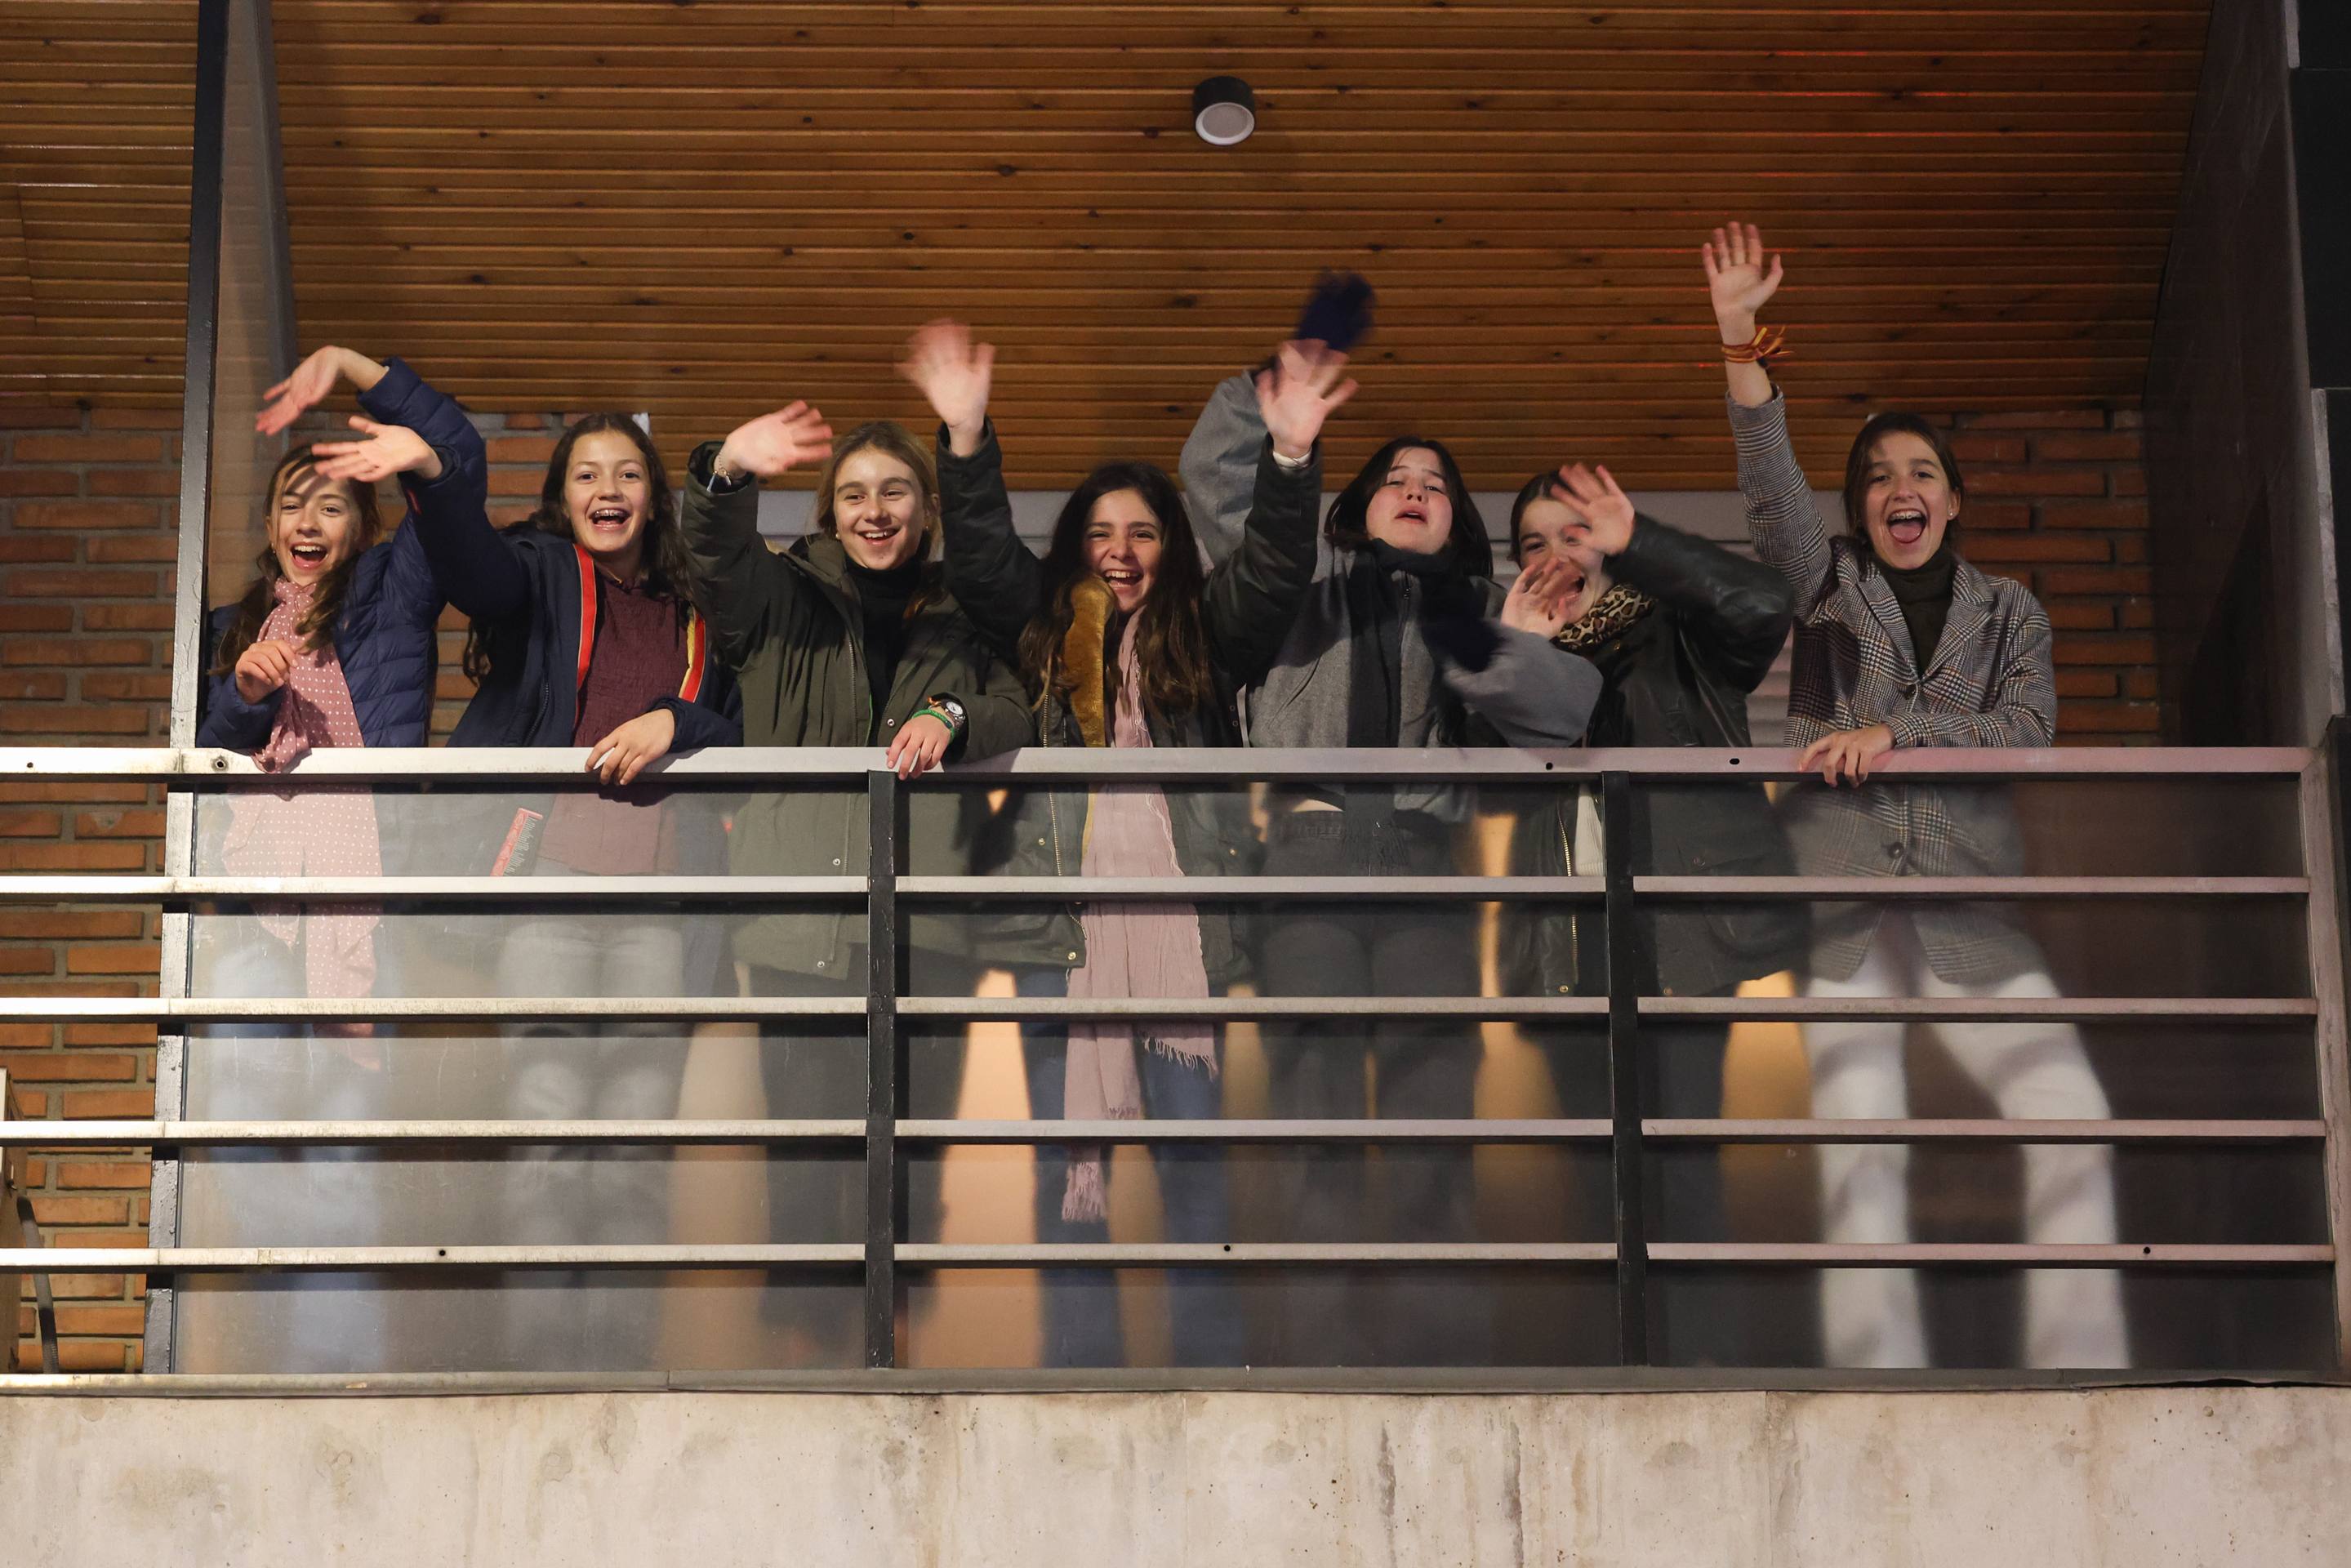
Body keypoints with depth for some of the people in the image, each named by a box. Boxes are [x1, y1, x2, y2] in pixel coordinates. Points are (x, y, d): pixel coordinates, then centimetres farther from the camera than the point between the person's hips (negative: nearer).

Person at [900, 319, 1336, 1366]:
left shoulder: (1205, 633, 12)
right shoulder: (1042, 629, 14)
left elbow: (1275, 570, -1)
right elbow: (980, 555, 2)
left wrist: (1290, 455, -16)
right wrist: (965, 438, -11)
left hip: (1177, 914, -1)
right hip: (1062, 917, 1)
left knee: (1194, 1142, -1)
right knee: (1066, 1149, 1)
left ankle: (1210, 1361, 5)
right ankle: (1078, 1361, 7)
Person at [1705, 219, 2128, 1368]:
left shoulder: (2009, 612, 18)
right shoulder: (1829, 584, 13)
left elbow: (2027, 731, 2)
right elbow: (1773, 491, -5)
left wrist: (1892, 731, -12)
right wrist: (1739, 340, -19)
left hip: (1966, 893, 1)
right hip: (1841, 887, -1)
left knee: (2070, 1116, -13)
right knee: (1858, 1141, -11)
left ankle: (2080, 1370, -10)